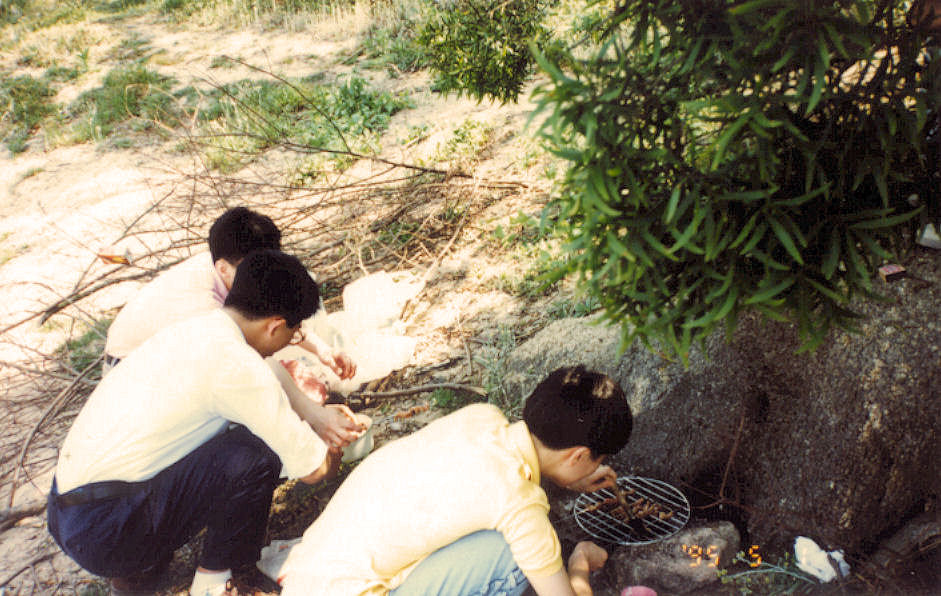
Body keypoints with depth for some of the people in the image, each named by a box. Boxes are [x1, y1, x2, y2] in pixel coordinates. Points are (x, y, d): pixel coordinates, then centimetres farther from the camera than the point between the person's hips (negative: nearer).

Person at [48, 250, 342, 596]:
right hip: (105, 533, -9)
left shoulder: (193, 329, 9)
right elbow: (312, 469, -11)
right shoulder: (234, 362, -19)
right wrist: (332, 456, 12)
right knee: (255, 452, -15)